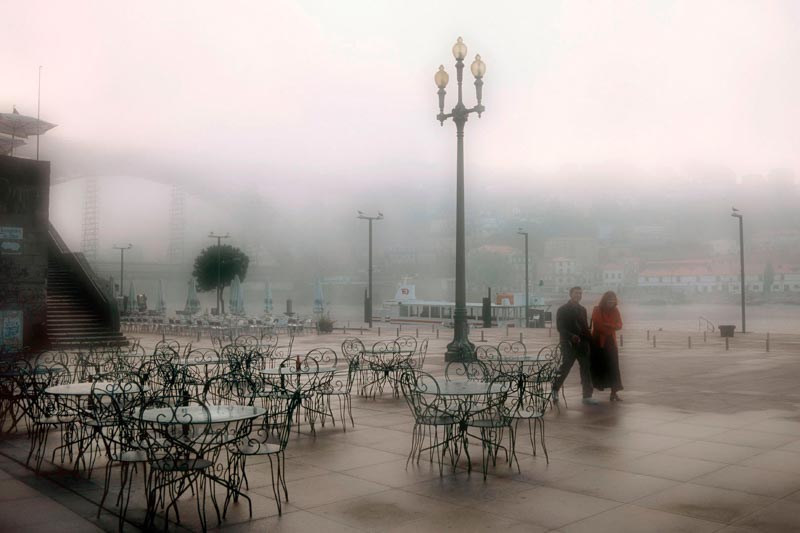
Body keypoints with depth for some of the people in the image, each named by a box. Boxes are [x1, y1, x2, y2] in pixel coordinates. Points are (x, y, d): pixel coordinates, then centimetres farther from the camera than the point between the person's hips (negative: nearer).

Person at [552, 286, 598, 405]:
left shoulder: (582, 309, 16)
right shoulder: (562, 310, -2)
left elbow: (585, 326, 19)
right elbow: (560, 327, -9)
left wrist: (589, 338, 3)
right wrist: (572, 336, -23)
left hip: (582, 344, 5)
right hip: (569, 344, -5)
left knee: (586, 370, 0)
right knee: (565, 368, -2)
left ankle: (587, 396, 3)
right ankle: (555, 390, 19)